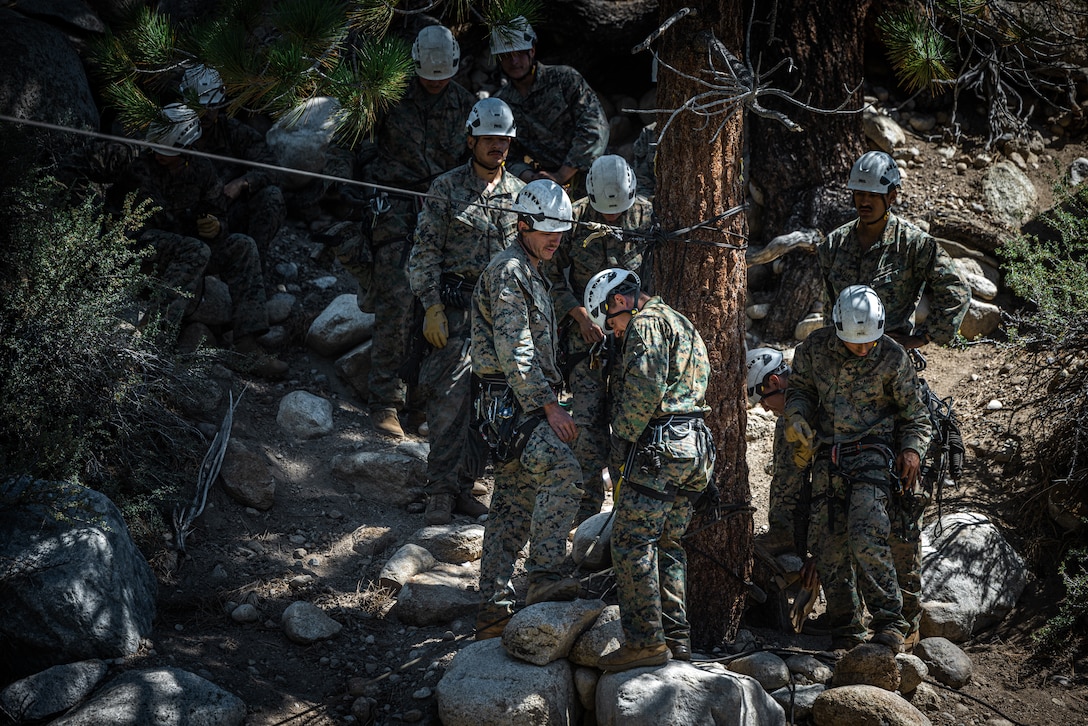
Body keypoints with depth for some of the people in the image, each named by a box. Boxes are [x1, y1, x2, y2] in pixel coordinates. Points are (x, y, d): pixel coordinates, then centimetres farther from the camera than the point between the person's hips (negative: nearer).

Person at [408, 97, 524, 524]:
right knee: (449, 400, -8)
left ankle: (462, 487, 15)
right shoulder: (446, 189, -1)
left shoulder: (519, 193, 11)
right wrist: (432, 308, -10)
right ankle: (440, 494, -3)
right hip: (455, 308, -4)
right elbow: (424, 252, -2)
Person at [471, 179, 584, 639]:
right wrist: (549, 407, -21)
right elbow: (514, 351, -19)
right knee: (562, 473, -26)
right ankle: (544, 575, -28)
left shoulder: (530, 274, 23)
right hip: (514, 401, -10)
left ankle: (494, 610, 11)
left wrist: (548, 403, 26)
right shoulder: (508, 272, -11)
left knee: (513, 503, 9)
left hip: (528, 403, 10)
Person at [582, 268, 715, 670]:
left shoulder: (646, 324, -5)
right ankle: (676, 637, 12)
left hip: (659, 446, -10)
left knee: (632, 543, -8)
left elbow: (644, 389, -18)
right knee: (667, 543, 13)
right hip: (695, 445, 10)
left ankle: (645, 641, -11)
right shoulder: (683, 326, 26)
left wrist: (621, 441, -9)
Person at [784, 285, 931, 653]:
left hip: (872, 454, -4)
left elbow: (914, 413, 7)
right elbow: (799, 388, 18)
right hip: (828, 458, 4)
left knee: (866, 540, -22)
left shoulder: (893, 358, -5)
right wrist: (797, 419, -1)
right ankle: (845, 631, 11)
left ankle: (890, 624, -16)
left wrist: (911, 448, -8)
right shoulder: (815, 348, 0)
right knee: (828, 548, -1)